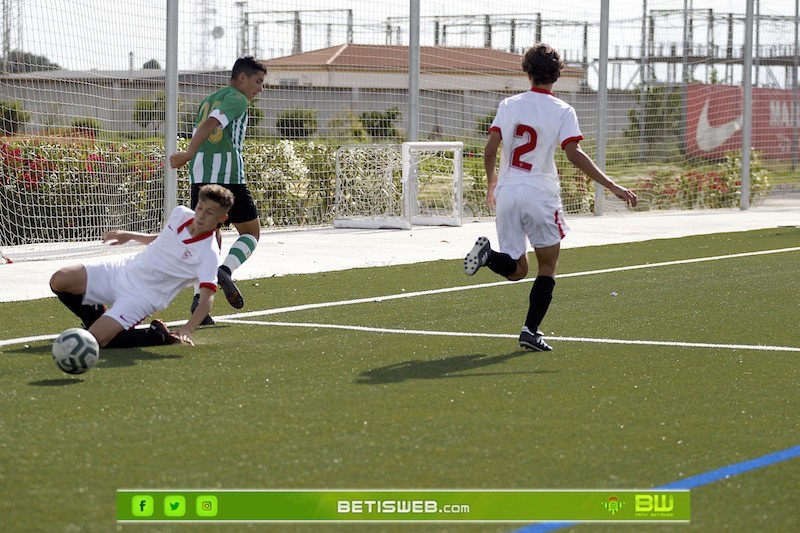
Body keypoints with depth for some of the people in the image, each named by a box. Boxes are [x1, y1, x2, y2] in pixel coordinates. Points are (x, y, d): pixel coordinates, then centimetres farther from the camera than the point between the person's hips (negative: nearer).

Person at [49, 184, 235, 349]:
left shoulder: (208, 254, -22)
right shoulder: (181, 213, -1)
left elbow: (207, 297, -32)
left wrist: (187, 329, -47)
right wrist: (129, 236, 15)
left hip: (142, 297, -7)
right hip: (122, 270, 7)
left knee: (96, 339, -25)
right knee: (59, 281, -5)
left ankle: (157, 336, -4)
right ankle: (99, 322, 18)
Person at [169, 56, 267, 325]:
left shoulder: (207, 101, 22)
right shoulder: (237, 99, -2)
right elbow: (211, 124, -17)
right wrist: (188, 154, -25)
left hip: (200, 176, 7)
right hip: (229, 175, -7)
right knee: (251, 231, 9)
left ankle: (200, 296, -7)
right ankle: (226, 271, -15)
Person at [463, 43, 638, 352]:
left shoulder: (509, 105, 5)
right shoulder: (562, 111, -4)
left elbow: (490, 150, 0)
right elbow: (575, 155, -14)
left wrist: (491, 183, 18)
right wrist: (612, 187, -13)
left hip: (507, 192, 3)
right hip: (540, 193, -3)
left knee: (516, 269, 12)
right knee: (547, 265, 13)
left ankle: (488, 254, -20)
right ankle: (531, 331, 5)